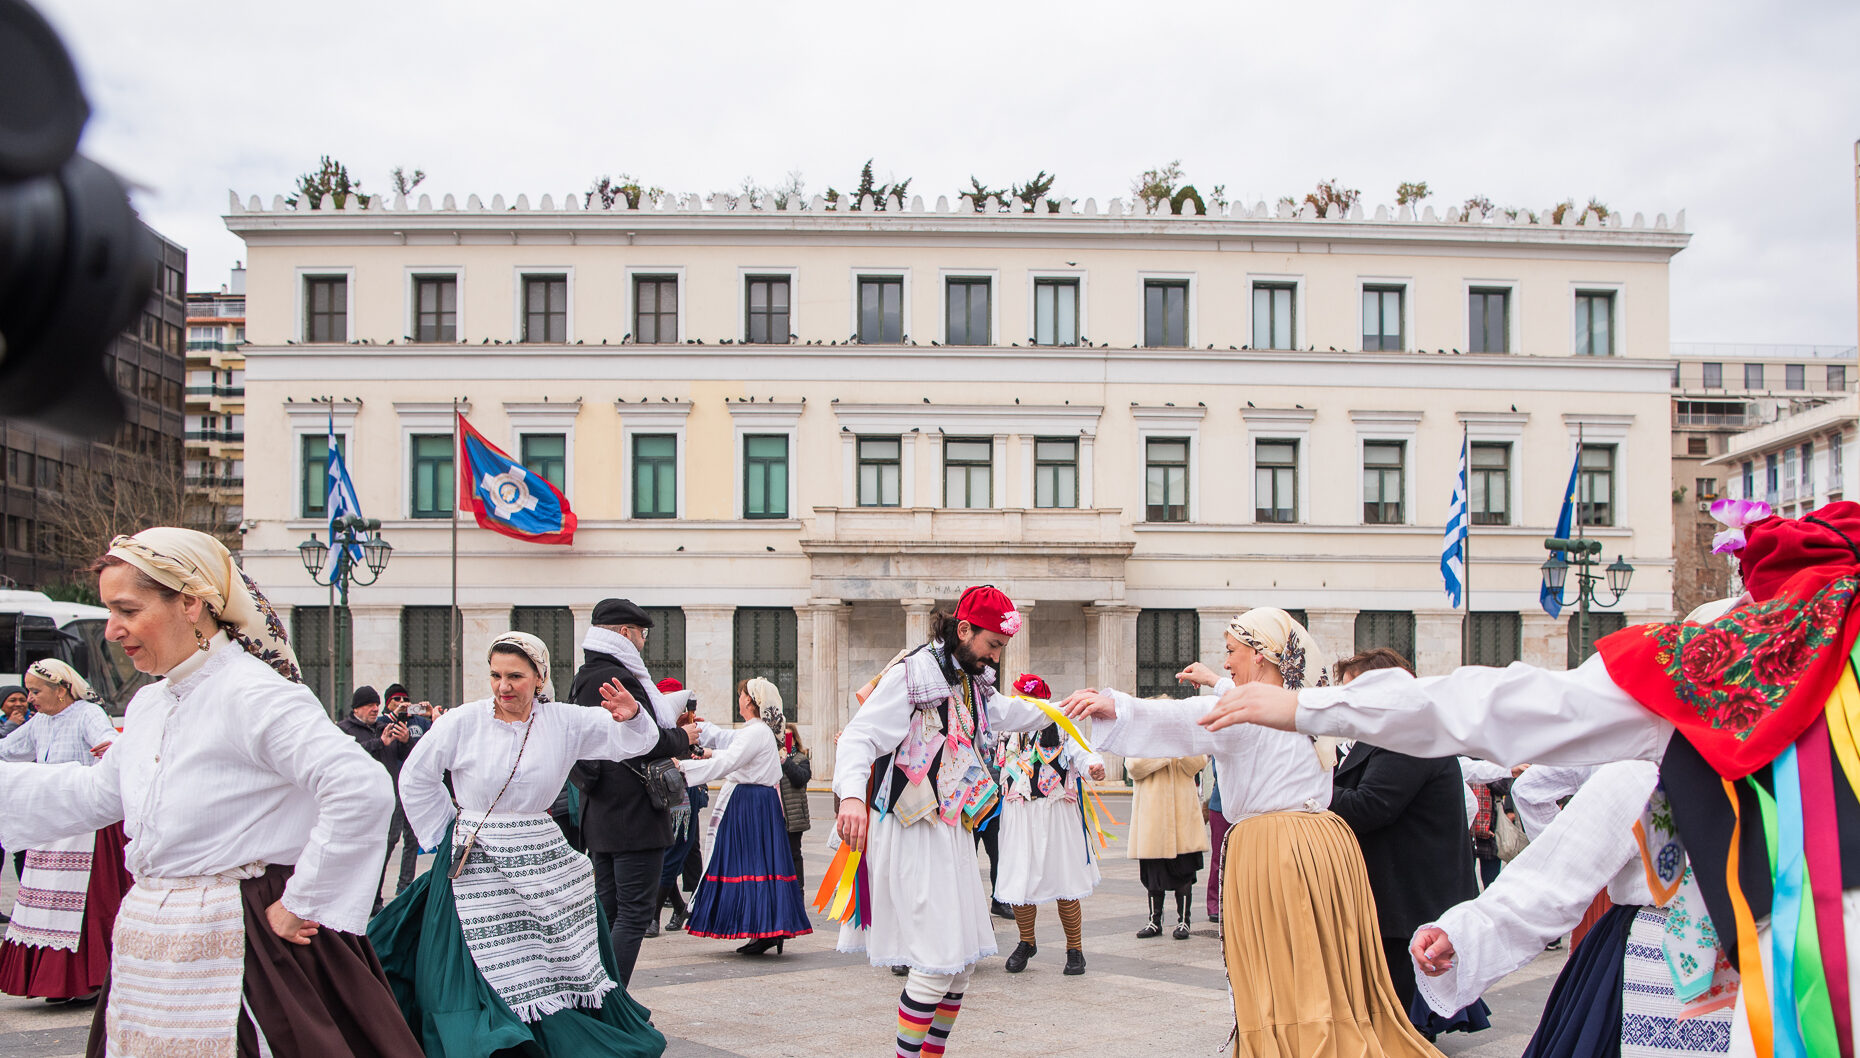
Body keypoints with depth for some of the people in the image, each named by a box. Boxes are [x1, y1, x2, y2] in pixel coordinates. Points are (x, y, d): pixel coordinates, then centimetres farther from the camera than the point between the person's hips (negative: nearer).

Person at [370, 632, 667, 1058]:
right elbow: (416, 778, 6)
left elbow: (634, 742, -2)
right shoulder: (464, 722, -6)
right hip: (478, 864, -2)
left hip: (544, 859, 3)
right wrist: (445, 833, 7)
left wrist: (631, 717, -24)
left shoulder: (564, 722, -2)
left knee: (566, 961, 7)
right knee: (486, 970, -4)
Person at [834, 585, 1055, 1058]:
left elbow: (1009, 713, 35)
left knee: (964, 960, 10)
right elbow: (858, 738, -22)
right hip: (911, 834, -9)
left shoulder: (974, 685, 13)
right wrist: (852, 795, -39)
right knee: (936, 960, -13)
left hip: (952, 831, 9)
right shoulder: (911, 675, -13)